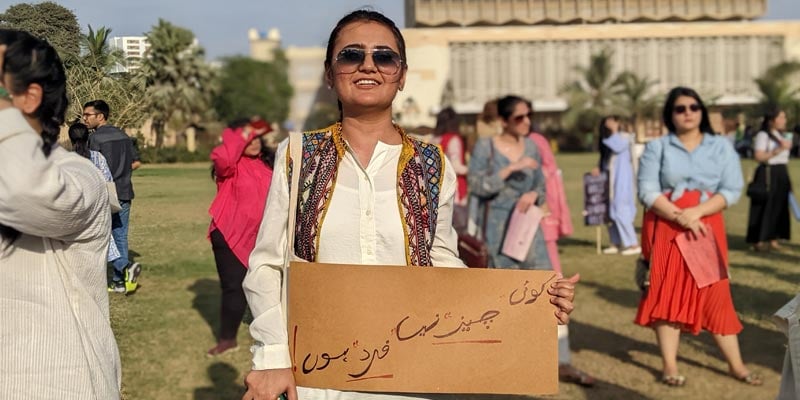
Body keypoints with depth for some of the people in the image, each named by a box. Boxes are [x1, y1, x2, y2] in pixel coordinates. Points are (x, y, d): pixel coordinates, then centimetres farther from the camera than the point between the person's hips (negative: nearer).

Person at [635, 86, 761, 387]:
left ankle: (736, 364, 10)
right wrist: (679, 217, -18)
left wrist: (696, 212, -16)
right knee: (667, 293, 0)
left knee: (715, 293, 3)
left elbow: (732, 190, -3)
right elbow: (647, 191, -7)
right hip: (665, 229, -1)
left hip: (706, 227, 1)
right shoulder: (657, 147, 3)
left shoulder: (721, 146, 6)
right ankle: (670, 366, 7)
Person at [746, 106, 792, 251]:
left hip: (781, 174, 9)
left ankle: (773, 240, 15)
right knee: (765, 206, -7)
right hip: (767, 173, -9)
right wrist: (778, 150, -23)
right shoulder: (762, 136, -10)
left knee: (780, 207, 8)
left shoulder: (781, 135, 16)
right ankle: (759, 241, 0)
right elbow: (758, 156, -20)